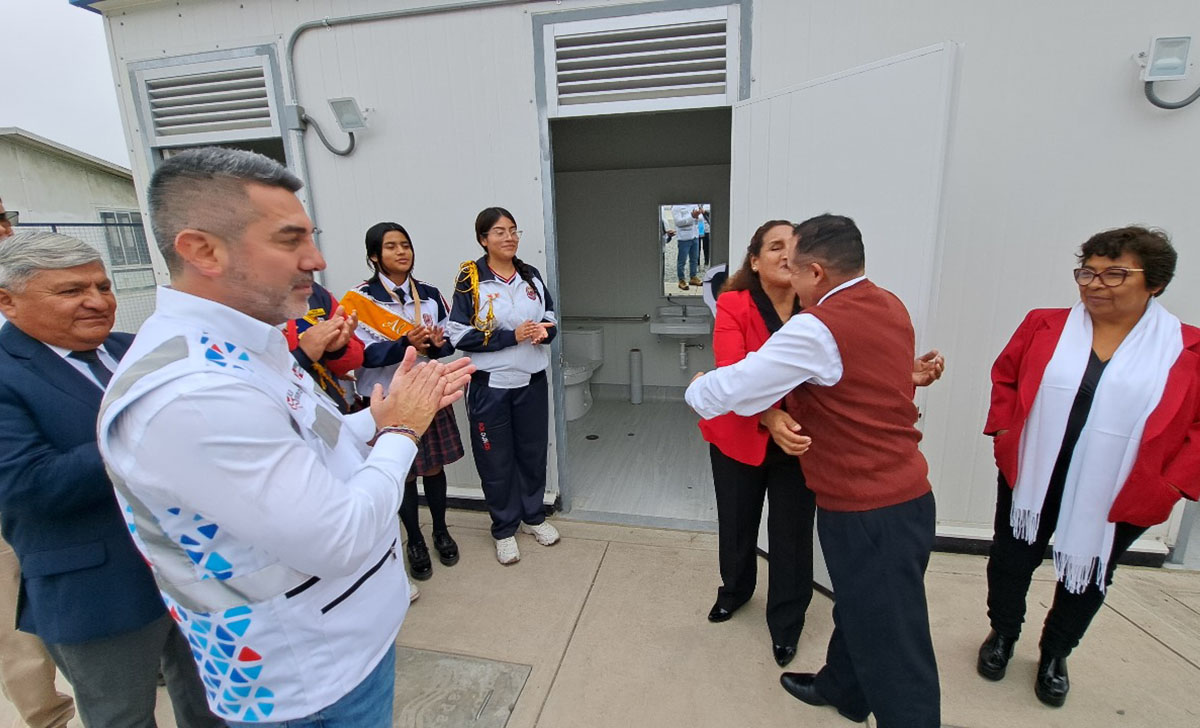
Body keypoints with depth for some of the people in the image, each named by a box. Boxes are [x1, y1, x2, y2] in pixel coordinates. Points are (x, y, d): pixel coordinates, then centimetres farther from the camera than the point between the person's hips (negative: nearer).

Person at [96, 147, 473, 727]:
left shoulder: (243, 343, -1)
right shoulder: (188, 393, -32)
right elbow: (341, 541, -31)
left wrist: (400, 408, -4)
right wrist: (400, 431, -17)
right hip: (315, 678, -8)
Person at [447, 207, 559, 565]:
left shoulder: (531, 275, 5)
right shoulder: (470, 280, -8)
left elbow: (551, 315, 15)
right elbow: (458, 334, -12)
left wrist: (544, 330, -10)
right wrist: (511, 336, -19)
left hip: (531, 380, 4)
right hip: (490, 384, -4)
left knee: (533, 451, 15)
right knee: (496, 459, 7)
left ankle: (533, 516, 38)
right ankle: (504, 529, 28)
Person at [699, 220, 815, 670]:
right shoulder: (734, 307, -13)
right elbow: (731, 375, -25)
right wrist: (770, 417, -40)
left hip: (801, 440, 1)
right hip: (740, 437, 0)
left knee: (792, 533, 10)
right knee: (736, 523, 18)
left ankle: (786, 624, 37)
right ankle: (734, 590, 50)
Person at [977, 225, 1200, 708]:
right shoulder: (1044, 326, -5)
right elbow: (1004, 378, 6)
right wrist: (1005, 429, -4)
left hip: (1117, 498, 0)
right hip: (1030, 479, 1)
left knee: (1088, 578, 19)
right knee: (1011, 561, 15)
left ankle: (1055, 655, 44)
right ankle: (1002, 635, 41)